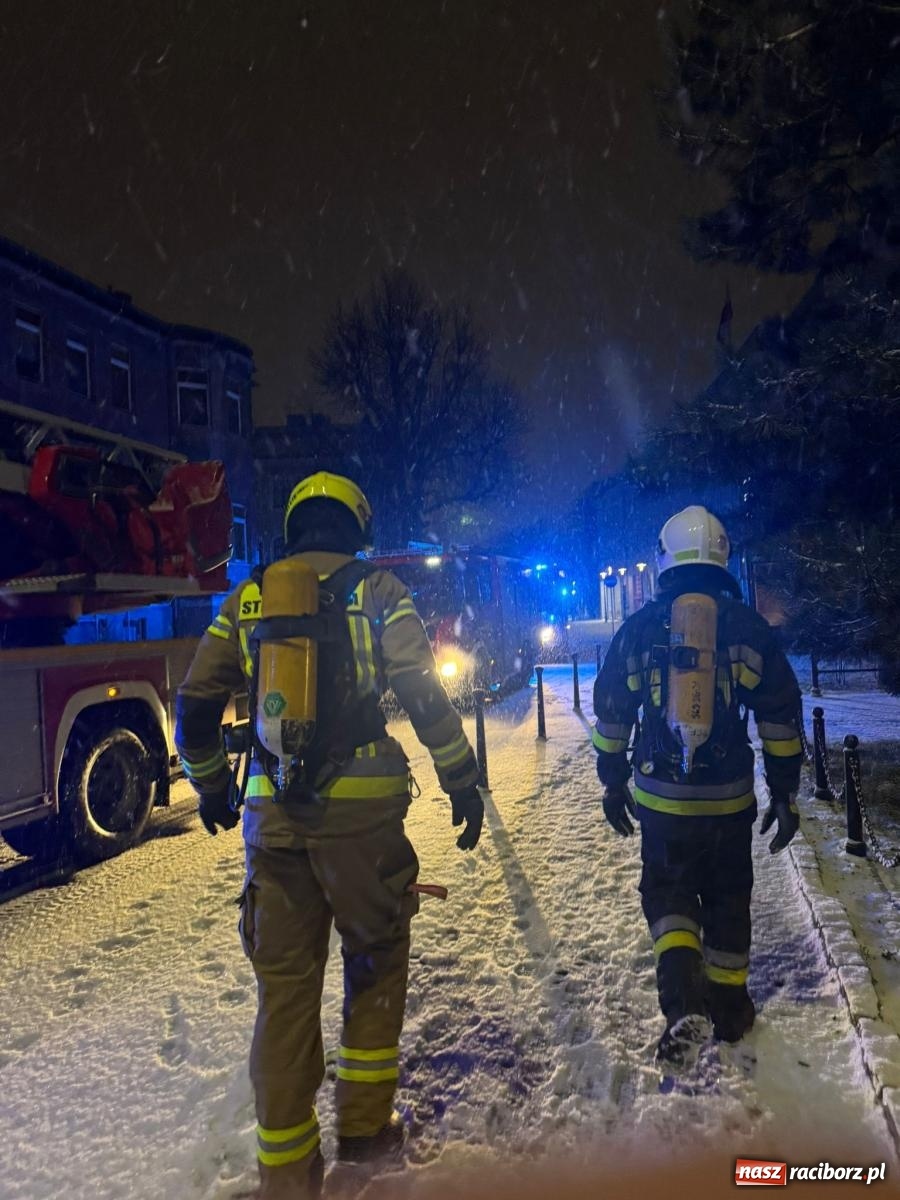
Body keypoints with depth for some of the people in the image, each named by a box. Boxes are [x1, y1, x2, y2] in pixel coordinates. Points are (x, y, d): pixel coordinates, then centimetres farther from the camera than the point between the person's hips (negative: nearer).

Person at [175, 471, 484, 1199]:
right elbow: (425, 695, -8)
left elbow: (195, 705, 8)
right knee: (375, 962, 18)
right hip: (361, 809, -2)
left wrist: (209, 786, 21)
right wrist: (463, 782, 0)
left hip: (273, 813, 2)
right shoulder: (377, 592, 1)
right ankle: (365, 1131, 27)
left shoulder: (247, 600, 9)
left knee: (285, 983, 12)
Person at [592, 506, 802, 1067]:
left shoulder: (637, 628, -3)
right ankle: (730, 1007, 34)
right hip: (730, 799, 1)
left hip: (661, 798, 0)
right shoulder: (749, 627, -5)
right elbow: (782, 720, -1)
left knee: (668, 892, 14)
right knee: (727, 899, 19)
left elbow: (611, 715, 3)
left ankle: (684, 1003, -5)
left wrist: (613, 783, 15)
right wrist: (786, 794, 9)